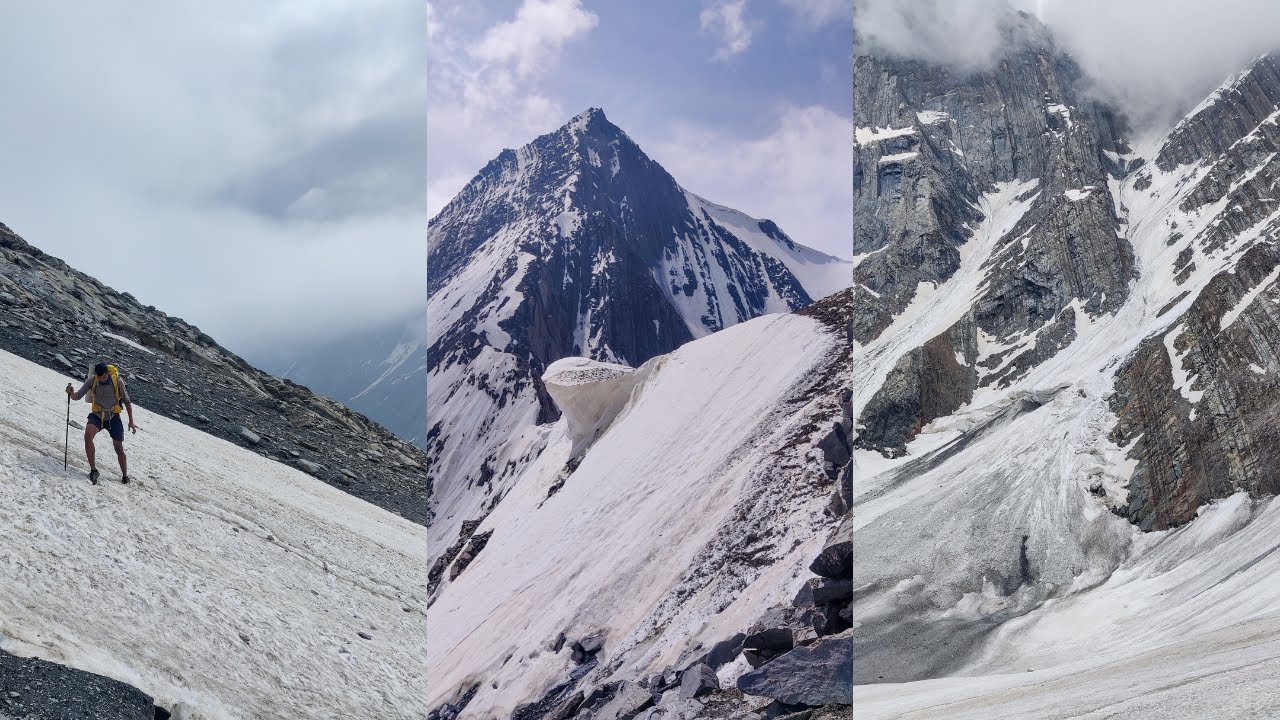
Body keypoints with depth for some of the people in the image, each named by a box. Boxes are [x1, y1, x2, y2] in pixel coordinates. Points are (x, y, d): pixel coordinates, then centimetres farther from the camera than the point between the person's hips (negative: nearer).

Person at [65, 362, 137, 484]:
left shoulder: (117, 381, -13)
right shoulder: (92, 380, -10)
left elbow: (127, 401, -2)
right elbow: (78, 396, -9)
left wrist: (131, 421, -1)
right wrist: (71, 393, -33)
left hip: (113, 418, 0)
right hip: (97, 416, 0)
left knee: (119, 448, 3)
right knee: (88, 435, -29)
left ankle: (125, 476, 24)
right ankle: (93, 469, -22)